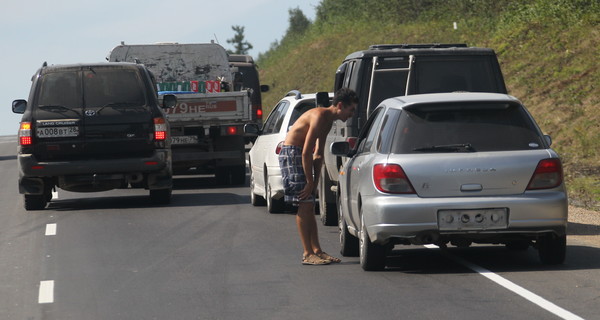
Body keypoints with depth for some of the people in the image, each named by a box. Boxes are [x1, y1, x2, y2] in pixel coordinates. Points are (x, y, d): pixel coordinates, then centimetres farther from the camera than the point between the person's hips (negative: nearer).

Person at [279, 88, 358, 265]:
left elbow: (318, 154, 15)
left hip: (300, 156, 10)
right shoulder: (320, 116, -20)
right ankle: (308, 254, -9)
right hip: (291, 153, -10)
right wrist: (310, 182, -19)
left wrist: (314, 182, 6)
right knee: (304, 205, -10)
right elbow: (306, 153, -24)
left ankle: (316, 250, 13)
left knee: (309, 206, 10)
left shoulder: (328, 120, 11)